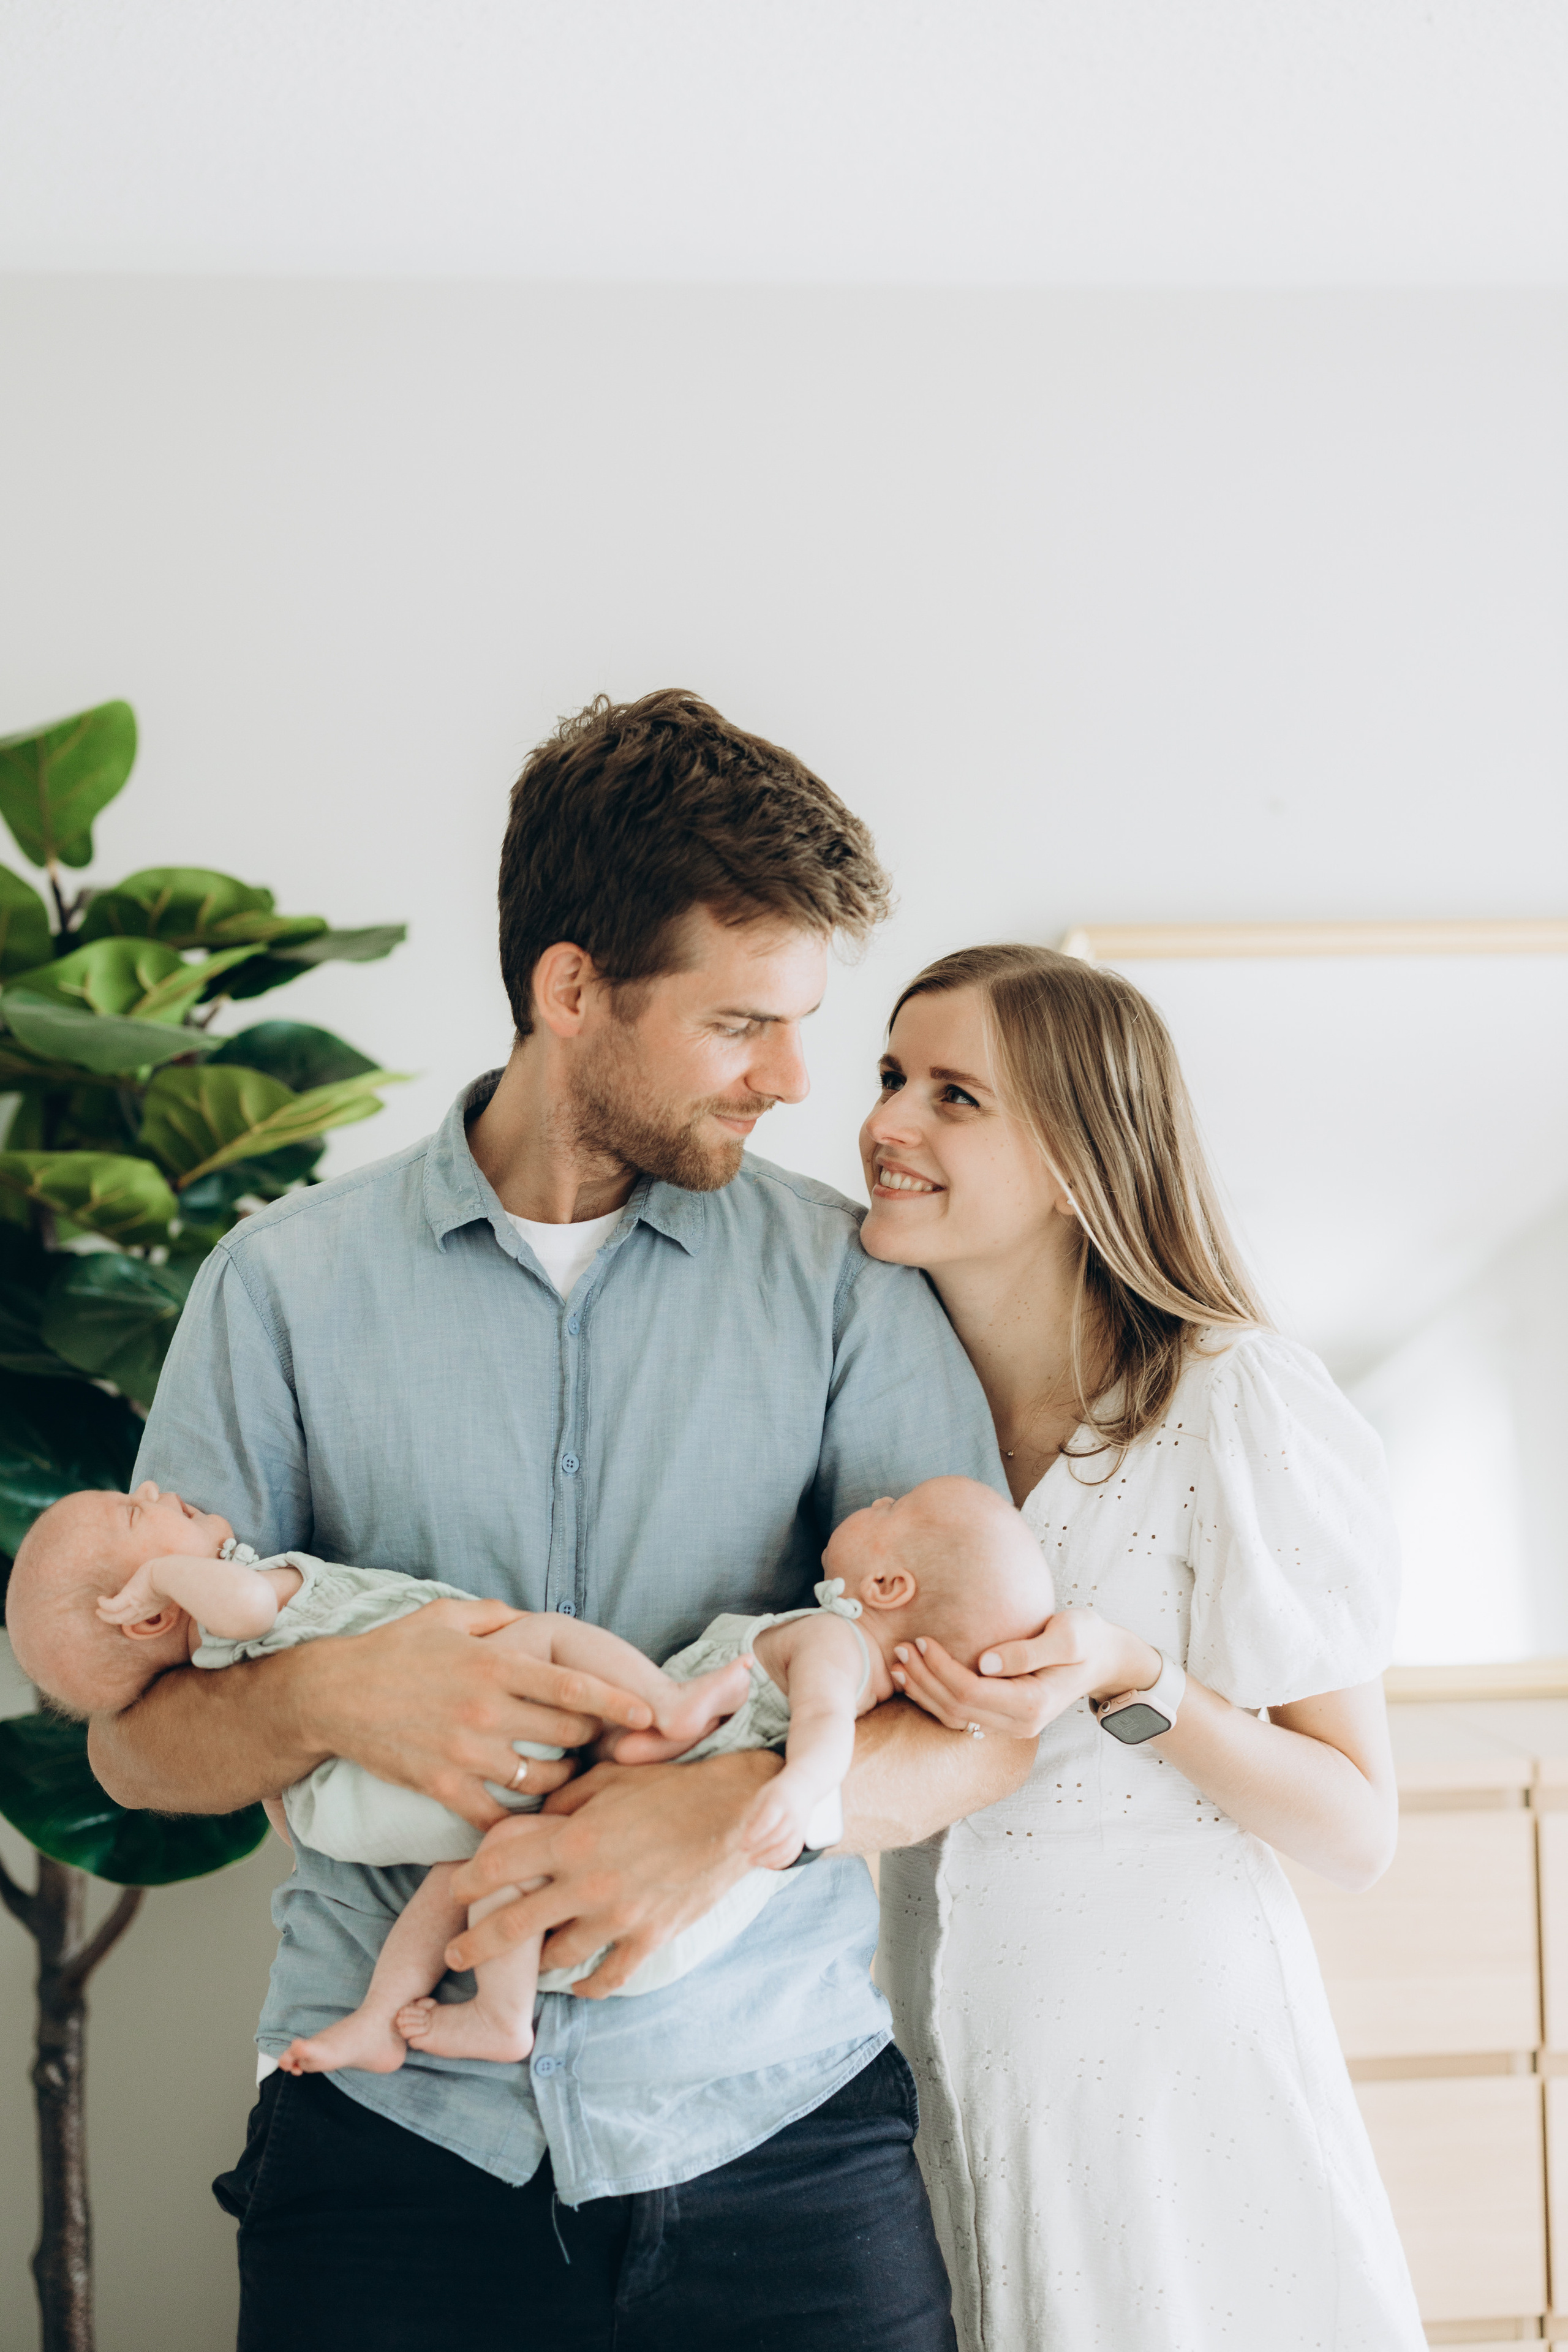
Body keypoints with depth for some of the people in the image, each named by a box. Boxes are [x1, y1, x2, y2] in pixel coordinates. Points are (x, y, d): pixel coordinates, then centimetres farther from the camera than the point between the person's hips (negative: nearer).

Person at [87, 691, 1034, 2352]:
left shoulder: (843, 1279, 1)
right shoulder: (290, 1283, 1)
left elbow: (995, 1709, -5)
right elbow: (136, 1743, 2)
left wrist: (743, 1808, -22)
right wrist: (331, 1697, -18)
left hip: (778, 2136, 1)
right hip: (395, 2136, 0)